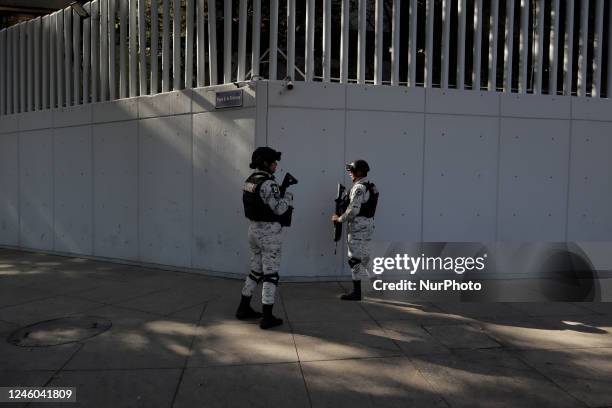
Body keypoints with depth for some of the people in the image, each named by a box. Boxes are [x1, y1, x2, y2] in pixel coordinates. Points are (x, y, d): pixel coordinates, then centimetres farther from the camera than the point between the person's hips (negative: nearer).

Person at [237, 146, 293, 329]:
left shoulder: (250, 181, 9)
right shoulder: (268, 183, -19)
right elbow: (279, 208, -21)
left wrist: (280, 193, 11)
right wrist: (288, 197, -3)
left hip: (253, 229, 9)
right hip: (269, 232, -9)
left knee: (256, 270, 20)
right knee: (271, 273, 0)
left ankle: (244, 308, 29)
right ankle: (267, 317, 6)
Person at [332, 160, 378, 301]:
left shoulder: (359, 187, -16)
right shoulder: (371, 186, 13)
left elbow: (353, 210, -23)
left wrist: (339, 219, -9)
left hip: (358, 226, -10)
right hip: (369, 224, 10)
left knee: (355, 258, -3)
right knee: (364, 256, 19)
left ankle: (356, 292, 3)